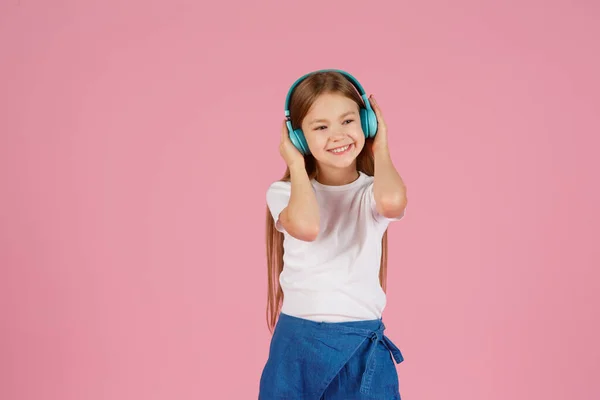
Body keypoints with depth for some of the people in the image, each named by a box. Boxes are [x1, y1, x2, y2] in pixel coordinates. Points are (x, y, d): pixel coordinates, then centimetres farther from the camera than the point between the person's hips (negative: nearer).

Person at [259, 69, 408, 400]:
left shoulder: (372, 192, -2)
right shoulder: (285, 192, -3)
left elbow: (393, 201, -29)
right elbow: (306, 226, -27)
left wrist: (380, 150, -9)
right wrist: (297, 166, -11)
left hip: (363, 349, 0)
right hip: (297, 346, 0)